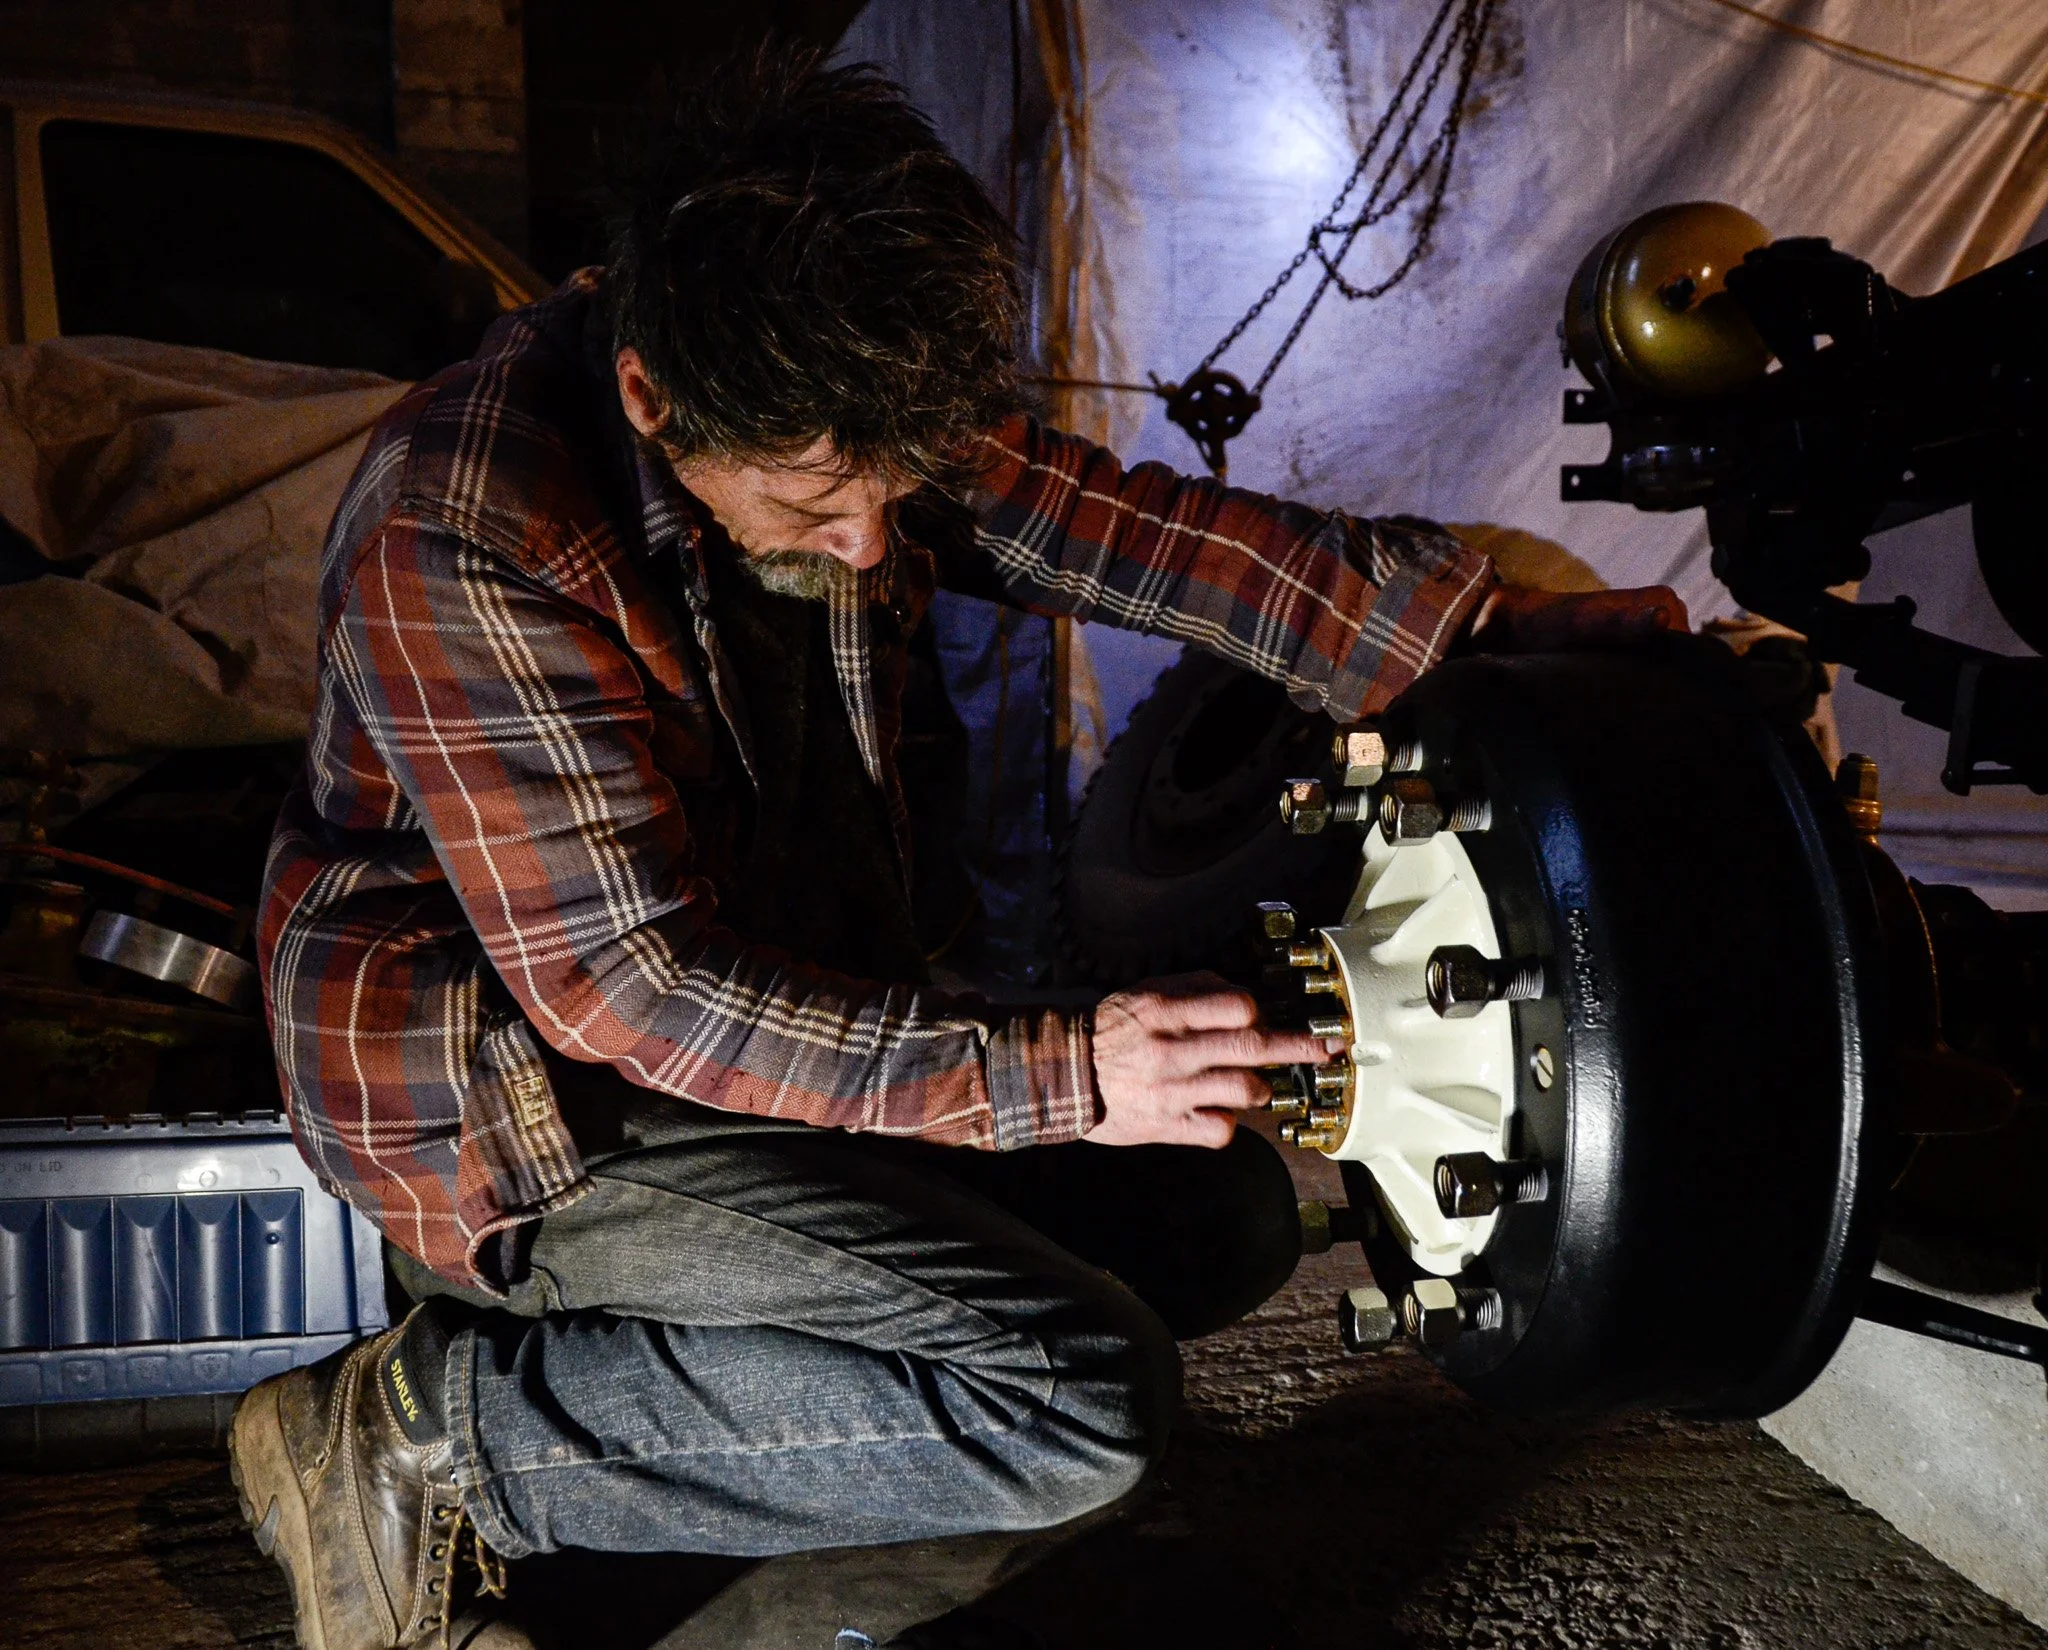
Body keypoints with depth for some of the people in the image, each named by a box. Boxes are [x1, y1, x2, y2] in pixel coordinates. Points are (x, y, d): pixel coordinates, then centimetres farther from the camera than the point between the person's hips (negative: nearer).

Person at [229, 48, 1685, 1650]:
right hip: (523, 1095, -8)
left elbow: (1125, 530, -3)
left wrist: (1504, 620, -8)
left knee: (1220, 1211, 5)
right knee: (1084, 1399, -21)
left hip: (790, 1003, 8)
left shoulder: (860, 412, -5)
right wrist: (1053, 1073, -30)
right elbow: (633, 984, -27)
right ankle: (422, 1436, -9)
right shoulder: (465, 541, -27)